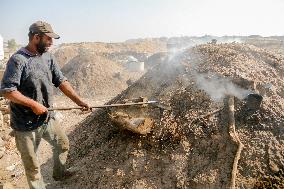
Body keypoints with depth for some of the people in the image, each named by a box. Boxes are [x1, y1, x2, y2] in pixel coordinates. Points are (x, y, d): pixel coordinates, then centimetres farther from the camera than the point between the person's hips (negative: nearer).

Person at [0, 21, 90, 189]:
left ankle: (59, 173, 49)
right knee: (32, 165, 9)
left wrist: (79, 101, -4)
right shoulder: (18, 60, -18)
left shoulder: (48, 57, 2)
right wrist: (33, 104, -23)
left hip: (48, 118, 7)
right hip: (26, 124, -7)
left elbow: (61, 81, 3)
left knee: (63, 144, 24)